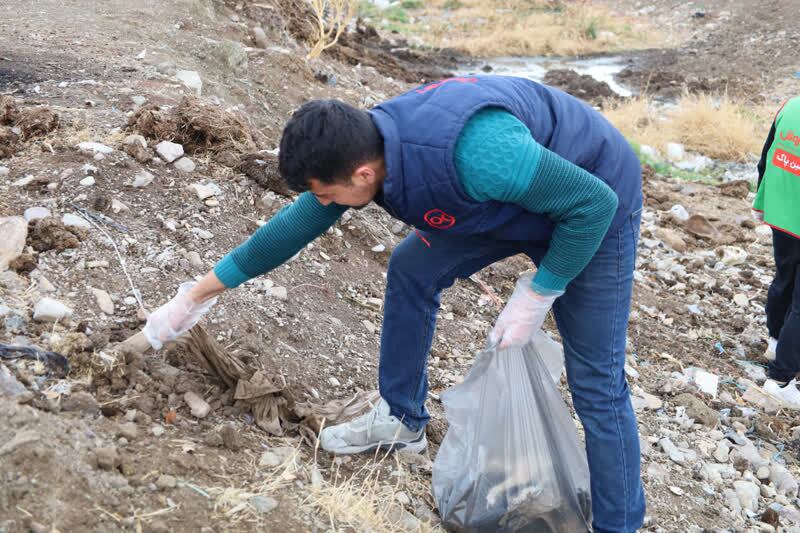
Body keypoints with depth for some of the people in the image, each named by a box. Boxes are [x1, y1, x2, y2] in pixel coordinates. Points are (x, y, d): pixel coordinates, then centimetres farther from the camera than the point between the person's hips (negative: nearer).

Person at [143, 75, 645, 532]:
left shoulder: (472, 152, -42)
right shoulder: (363, 145, -15)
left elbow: (593, 202, -31)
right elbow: (295, 227, -2)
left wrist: (538, 293, -23)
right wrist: (197, 295, 5)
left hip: (591, 209, -7)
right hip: (514, 194, 7)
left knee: (595, 378, -6)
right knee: (412, 270, 8)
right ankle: (402, 418, 24)